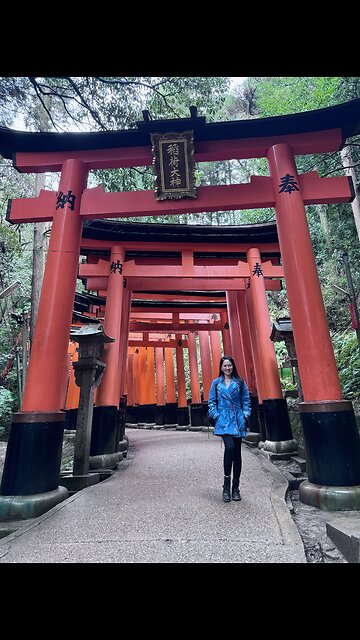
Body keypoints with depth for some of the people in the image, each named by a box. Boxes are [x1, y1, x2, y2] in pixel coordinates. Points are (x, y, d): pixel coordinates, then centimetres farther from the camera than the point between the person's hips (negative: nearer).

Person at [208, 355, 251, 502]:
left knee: (237, 453, 7)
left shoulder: (240, 382, 7)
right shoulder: (216, 383, 6)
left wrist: (245, 416, -3)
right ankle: (226, 484, -2)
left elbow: (246, 401, 8)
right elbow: (211, 402, 6)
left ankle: (235, 487, 21)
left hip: (238, 421, 2)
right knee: (229, 447, -21)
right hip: (224, 421, -2)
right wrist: (216, 416, -5)